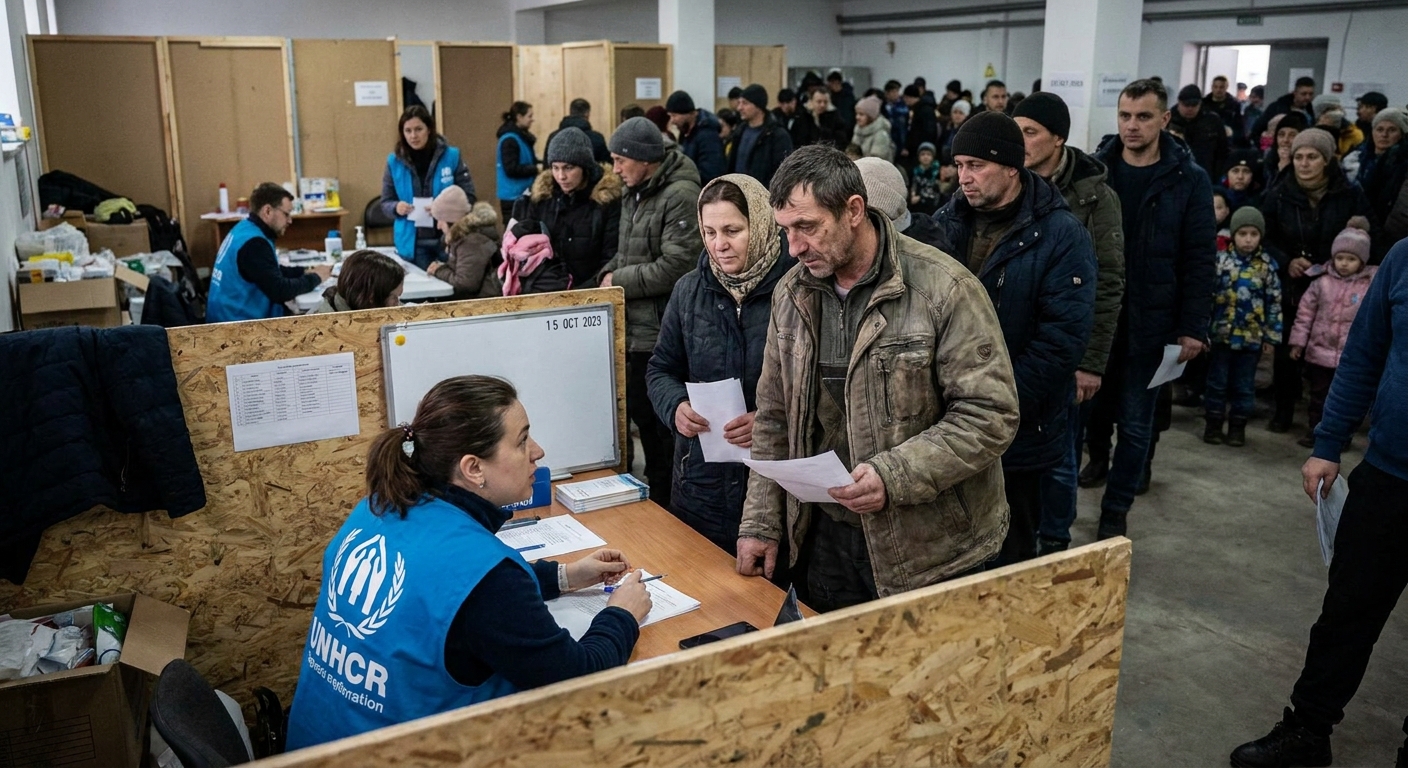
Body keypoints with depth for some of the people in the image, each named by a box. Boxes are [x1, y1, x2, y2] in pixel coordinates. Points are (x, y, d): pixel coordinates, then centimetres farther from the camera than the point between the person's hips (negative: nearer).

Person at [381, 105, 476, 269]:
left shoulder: (452, 156, -4)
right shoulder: (394, 162, 1)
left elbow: (469, 196, -3)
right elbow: (385, 203, 7)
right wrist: (396, 208, -16)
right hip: (412, 243, 1)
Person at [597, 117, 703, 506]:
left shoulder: (681, 196, -16)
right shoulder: (635, 194, 15)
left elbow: (675, 267, -23)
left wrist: (620, 281, -13)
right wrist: (610, 273, 5)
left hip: (662, 337, -10)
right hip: (634, 329, 10)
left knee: (662, 426, -1)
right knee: (641, 415, 18)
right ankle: (655, 502, 33)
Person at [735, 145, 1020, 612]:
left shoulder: (944, 289, -16)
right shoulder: (791, 294, 3)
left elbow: (992, 415, -17)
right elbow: (774, 419, 9)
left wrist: (894, 477, -26)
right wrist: (761, 523, 5)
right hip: (824, 536, 5)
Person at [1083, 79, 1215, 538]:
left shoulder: (1189, 180, -4)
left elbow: (1199, 259, -4)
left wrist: (1194, 327, -8)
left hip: (1149, 320, -1)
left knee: (1135, 422, 7)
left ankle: (1115, 510, 21)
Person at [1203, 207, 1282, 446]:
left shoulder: (1268, 264, -1)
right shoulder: (1220, 259, -5)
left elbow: (1274, 302, 3)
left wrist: (1271, 335, 1)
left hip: (1252, 336, 1)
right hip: (1221, 332, -1)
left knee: (1244, 385, 10)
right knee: (1217, 381, 8)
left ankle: (1238, 426, 21)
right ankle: (1213, 424, 19)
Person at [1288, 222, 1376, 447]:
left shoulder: (1372, 285, -6)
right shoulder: (1322, 281, -3)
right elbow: (1306, 311, 1)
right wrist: (1298, 341, 0)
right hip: (1320, 351, 1)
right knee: (1319, 395, 12)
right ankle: (1316, 430, 24)